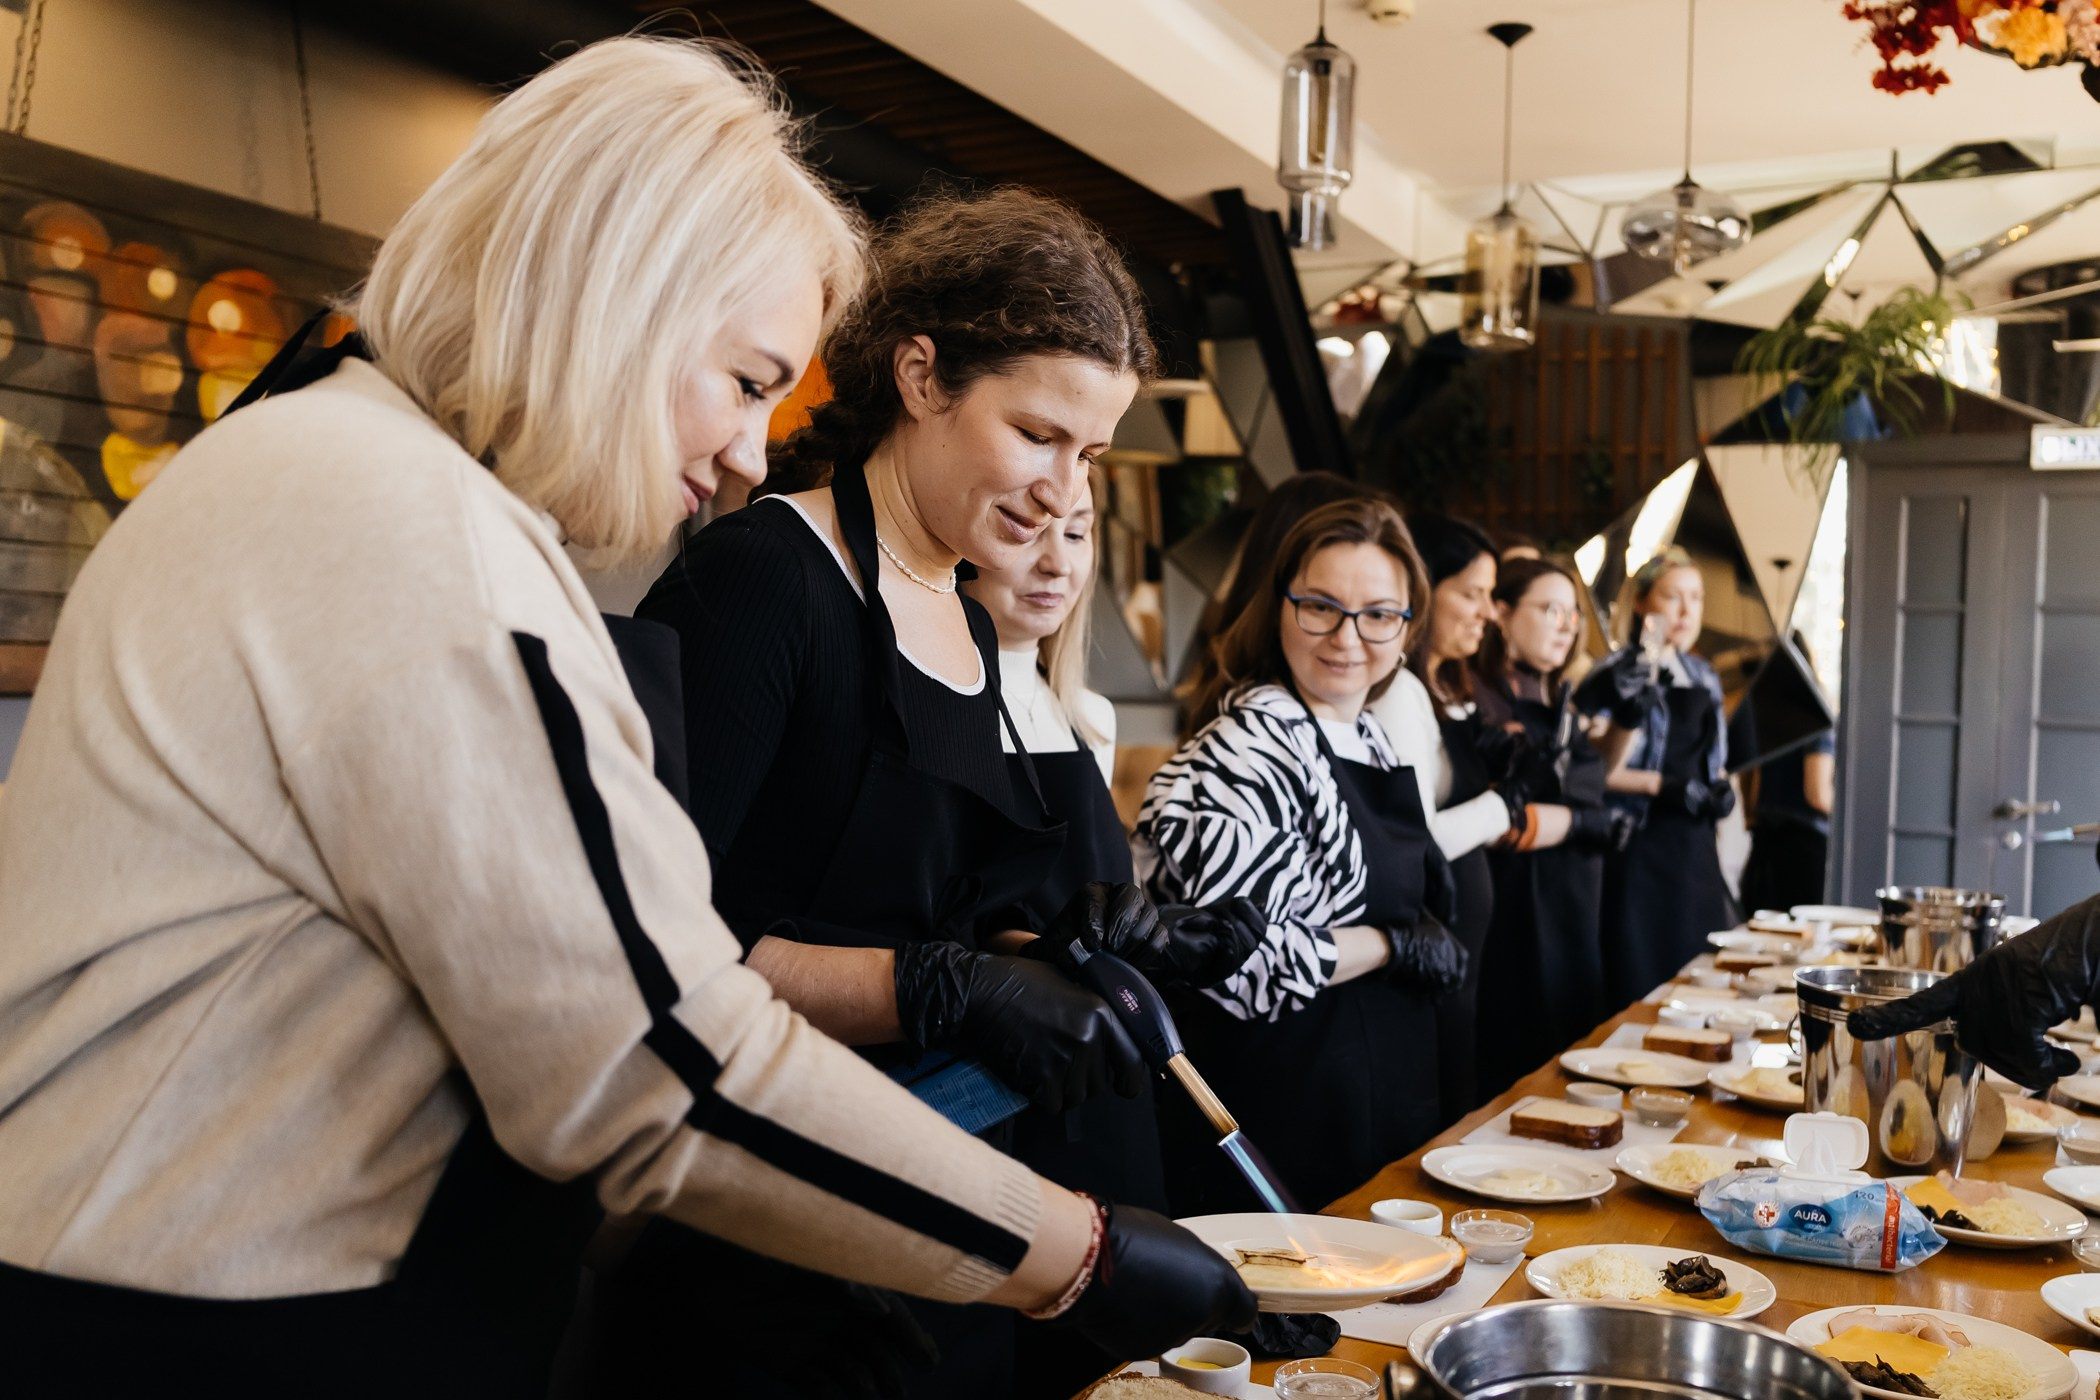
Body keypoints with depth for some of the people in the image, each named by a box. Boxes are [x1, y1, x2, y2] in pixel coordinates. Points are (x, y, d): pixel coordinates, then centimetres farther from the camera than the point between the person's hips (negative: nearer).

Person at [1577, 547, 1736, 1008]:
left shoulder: (1703, 676, 13)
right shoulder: (1617, 674, -9)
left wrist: (1721, 788, 4)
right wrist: (1662, 785, -23)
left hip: (1696, 851, 7)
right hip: (1640, 853, -7)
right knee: (1642, 989, -5)